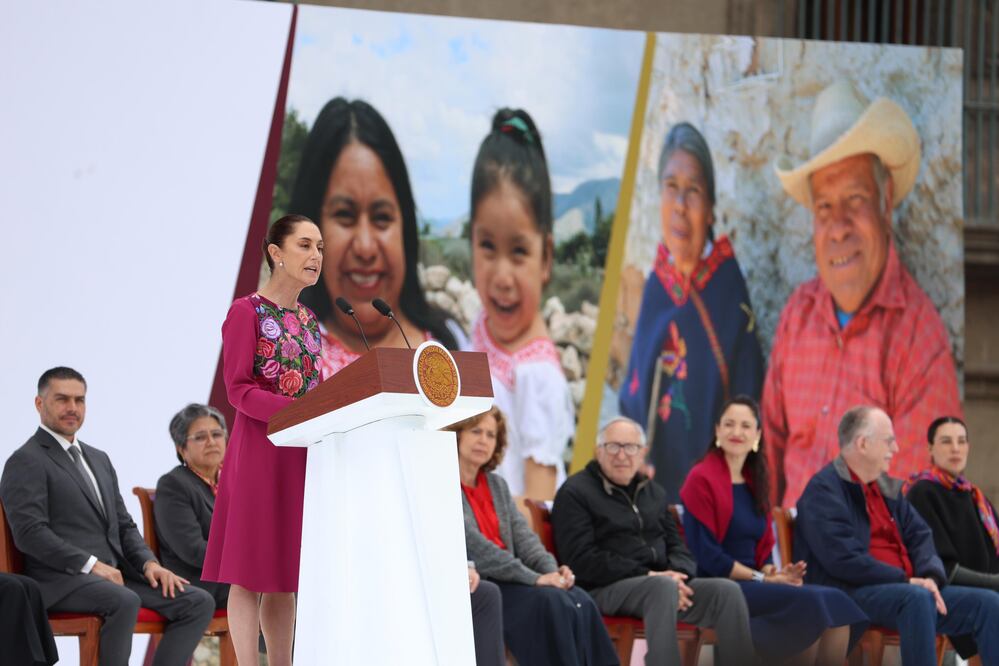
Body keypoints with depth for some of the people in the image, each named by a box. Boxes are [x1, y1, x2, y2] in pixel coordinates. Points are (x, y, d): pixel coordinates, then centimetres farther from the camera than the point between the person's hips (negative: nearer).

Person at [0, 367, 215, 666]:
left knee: (199, 602, -9)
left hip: (114, 574, 8)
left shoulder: (99, 459, 24)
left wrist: (149, 563, 2)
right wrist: (91, 565, -21)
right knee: (124, 601, -37)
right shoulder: (26, 461, -3)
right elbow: (30, 532, -15)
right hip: (62, 578, -8)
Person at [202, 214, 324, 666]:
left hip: (303, 453, 7)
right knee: (251, 572, -5)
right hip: (260, 447, -7)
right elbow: (239, 390, -13)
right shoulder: (247, 312, -6)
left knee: (286, 575, 8)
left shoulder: (308, 319, 16)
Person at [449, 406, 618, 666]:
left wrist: (552, 570, -9)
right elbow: (472, 544, -16)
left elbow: (523, 536, 12)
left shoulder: (496, 484, 20)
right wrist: (534, 578, -20)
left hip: (505, 580, 7)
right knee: (549, 602, -27)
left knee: (579, 601, -18)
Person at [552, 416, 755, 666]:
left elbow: (676, 546, 20)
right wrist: (648, 575, -17)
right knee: (663, 587, -37)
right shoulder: (575, 492, 1)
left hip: (660, 580, 7)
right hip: (605, 589, -6)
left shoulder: (654, 492, 23)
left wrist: (678, 575, -7)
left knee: (727, 591, -18)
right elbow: (582, 560, -10)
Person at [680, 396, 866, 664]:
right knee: (808, 601, -28)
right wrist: (761, 578, -13)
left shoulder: (754, 482, 18)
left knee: (836, 602, -17)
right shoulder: (702, 479, -5)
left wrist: (772, 572, -4)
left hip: (750, 582, 7)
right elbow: (704, 553, -12)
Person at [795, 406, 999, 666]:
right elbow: (844, 560, -18)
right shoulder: (823, 490, -7)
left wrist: (931, 577, -7)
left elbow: (920, 535, 15)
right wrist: (907, 581, -17)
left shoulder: (888, 487, 20)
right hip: (852, 594, -8)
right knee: (917, 598, -38)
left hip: (903, 589, 8)